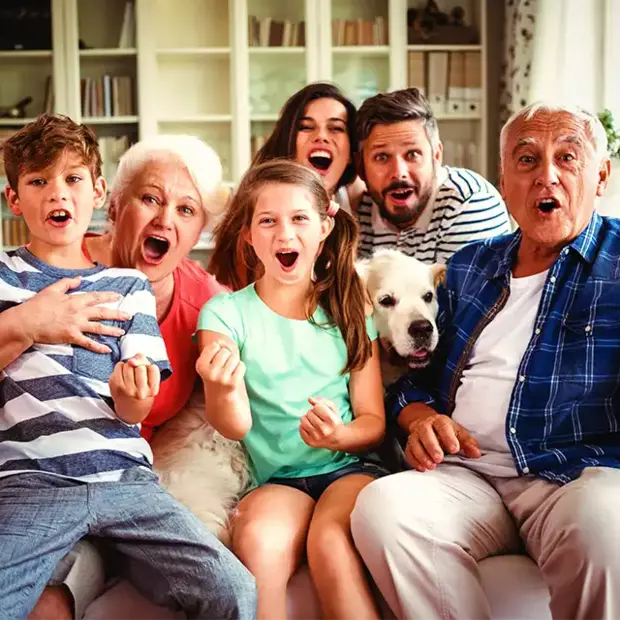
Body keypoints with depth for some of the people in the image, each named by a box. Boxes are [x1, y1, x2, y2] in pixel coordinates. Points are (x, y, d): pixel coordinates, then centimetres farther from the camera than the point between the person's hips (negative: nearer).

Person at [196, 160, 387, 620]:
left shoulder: (349, 310, 8)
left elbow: (374, 423, 6)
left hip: (349, 466, 1)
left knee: (330, 541, -31)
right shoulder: (226, 312, 2)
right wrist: (222, 391, -35)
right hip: (276, 479, 0)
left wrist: (338, 435, -18)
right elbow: (237, 427, -11)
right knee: (258, 540, -33)